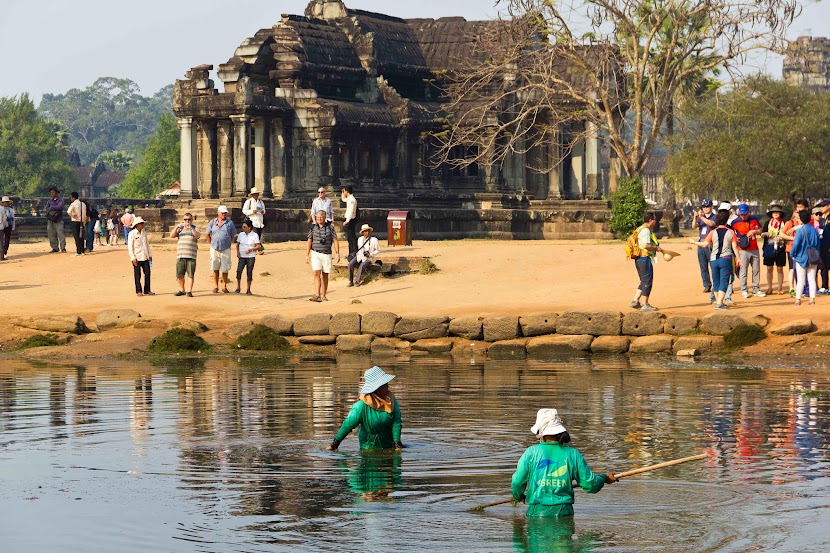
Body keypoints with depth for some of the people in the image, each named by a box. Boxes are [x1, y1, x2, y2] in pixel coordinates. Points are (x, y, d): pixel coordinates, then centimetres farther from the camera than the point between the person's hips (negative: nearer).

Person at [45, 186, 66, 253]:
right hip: (50, 220, 5)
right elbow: (47, 209, 3)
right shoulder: (49, 201, 17)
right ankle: (55, 248, 9)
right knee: (51, 235, 2)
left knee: (60, 234, -12)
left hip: (58, 220, -5)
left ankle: (63, 248, -9)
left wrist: (51, 208, -6)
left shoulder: (61, 200, 3)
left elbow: (60, 207, -16)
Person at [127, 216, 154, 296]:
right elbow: (130, 247, -8)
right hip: (137, 258, -5)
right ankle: (138, 291, 7)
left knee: (147, 273, 4)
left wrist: (150, 255, 16)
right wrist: (133, 257, -13)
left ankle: (147, 290, 12)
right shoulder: (132, 234, -7)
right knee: (137, 275, 1)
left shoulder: (144, 233, 11)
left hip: (145, 257, 5)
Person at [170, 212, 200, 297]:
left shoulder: (194, 229, 8)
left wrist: (190, 228, -23)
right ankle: (181, 290, 16)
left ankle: (189, 291, -1)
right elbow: (172, 235, 3)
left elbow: (198, 236, -12)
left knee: (191, 274, -5)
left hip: (191, 256, -2)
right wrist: (177, 227, -12)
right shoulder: (180, 229, 15)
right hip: (180, 255, 2)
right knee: (179, 274, 3)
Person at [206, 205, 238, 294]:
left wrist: (229, 244, 3)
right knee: (215, 268, 6)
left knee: (225, 269, -1)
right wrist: (212, 243, 9)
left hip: (225, 249, -1)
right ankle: (215, 286, 14)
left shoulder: (229, 223, 3)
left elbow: (233, 236, 10)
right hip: (214, 249, 1)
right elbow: (208, 234, 16)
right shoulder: (212, 222, 7)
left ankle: (224, 286, 9)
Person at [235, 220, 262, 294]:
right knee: (239, 271, -13)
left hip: (251, 257, -2)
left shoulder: (255, 235, -2)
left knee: (249, 272, 0)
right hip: (242, 257, 2)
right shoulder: (241, 234, 8)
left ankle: (248, 290, 10)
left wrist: (251, 249, -18)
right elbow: (237, 244, 17)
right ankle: (238, 288, 0)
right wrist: (237, 252, -1)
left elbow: (258, 246, -4)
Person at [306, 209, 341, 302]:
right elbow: (309, 242, 7)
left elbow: (335, 241, 2)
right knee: (316, 273, -14)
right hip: (315, 254, 0)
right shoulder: (313, 227, 4)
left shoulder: (330, 227, 1)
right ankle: (317, 295, -22)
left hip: (327, 254, 0)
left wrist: (338, 253, -7)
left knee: (325, 275, 4)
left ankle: (323, 296, 13)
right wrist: (307, 255, 1)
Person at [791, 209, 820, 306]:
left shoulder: (800, 230, -14)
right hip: (813, 258, 4)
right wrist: (816, 256, 16)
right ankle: (812, 298, 4)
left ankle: (798, 299, 3)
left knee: (800, 280, 3)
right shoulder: (814, 230, 2)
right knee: (812, 279, 8)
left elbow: (796, 244, -17)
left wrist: (793, 255, -4)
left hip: (802, 258, -4)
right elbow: (818, 244, 7)